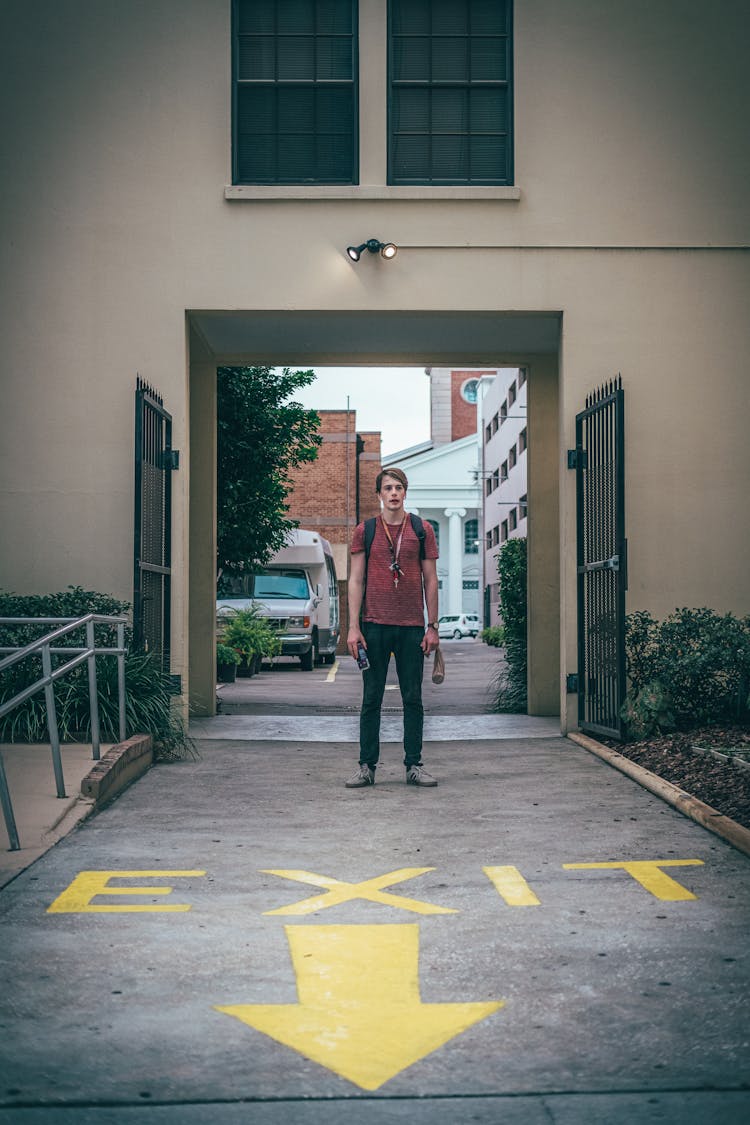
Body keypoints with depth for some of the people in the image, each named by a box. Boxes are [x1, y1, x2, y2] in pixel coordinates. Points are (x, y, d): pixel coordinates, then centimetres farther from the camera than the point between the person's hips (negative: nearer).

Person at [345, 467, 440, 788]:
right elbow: (356, 581, 4)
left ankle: (414, 766, 12)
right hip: (374, 627, 0)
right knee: (371, 698, 3)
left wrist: (432, 626, 2)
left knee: (413, 698, 5)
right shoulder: (364, 531, 5)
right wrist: (353, 627, -3)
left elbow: (430, 580, 8)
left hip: (412, 628, 1)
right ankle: (367, 767, 9)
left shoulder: (422, 530, 7)